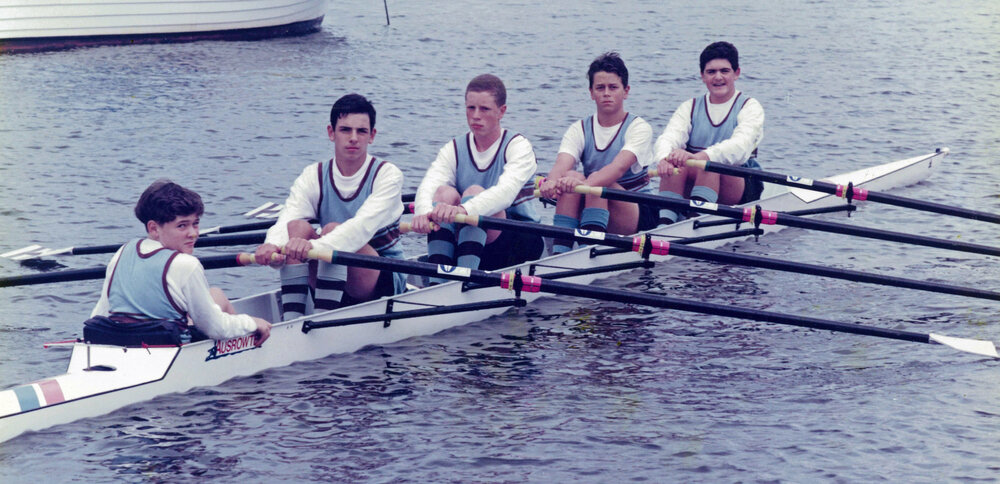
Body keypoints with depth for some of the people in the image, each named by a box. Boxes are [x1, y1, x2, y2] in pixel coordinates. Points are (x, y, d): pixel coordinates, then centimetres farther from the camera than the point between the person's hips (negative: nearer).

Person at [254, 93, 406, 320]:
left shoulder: (388, 175, -10)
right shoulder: (313, 177, 0)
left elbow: (364, 225, -29)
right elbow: (285, 221, -18)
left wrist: (315, 246, -48)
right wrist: (272, 246, -44)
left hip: (384, 282, -3)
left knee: (332, 230, -28)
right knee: (297, 227, -22)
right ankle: (291, 320, -31)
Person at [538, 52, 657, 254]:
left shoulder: (639, 127, -7)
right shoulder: (579, 130, 4)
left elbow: (619, 167, -27)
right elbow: (561, 165, -17)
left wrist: (586, 184, -47)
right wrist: (552, 181, -43)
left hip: (639, 216, -3)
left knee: (598, 181, -31)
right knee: (572, 177, -26)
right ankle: (559, 254, -36)